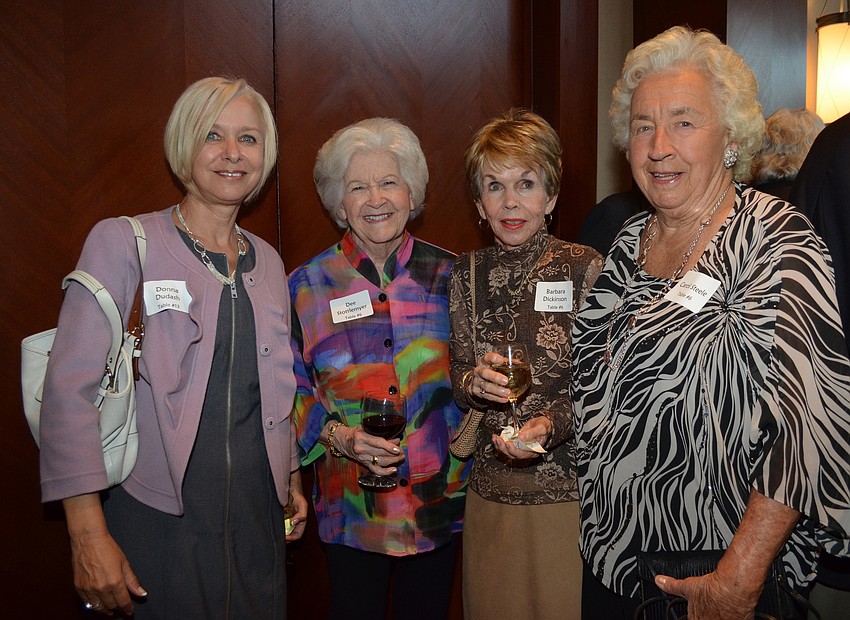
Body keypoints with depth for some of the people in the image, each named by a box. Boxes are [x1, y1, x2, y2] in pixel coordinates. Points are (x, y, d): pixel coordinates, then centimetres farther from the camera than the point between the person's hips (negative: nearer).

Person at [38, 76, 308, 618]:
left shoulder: (266, 261, 10)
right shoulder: (123, 243, -8)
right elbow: (70, 386, -14)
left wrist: (292, 478, 17)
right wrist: (88, 534, -18)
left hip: (255, 513, 5)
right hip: (156, 518, -5)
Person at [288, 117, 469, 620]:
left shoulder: (448, 276, -1)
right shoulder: (308, 286, -3)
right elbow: (291, 390, -2)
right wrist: (337, 436, -16)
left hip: (439, 500, 1)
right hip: (352, 504, -1)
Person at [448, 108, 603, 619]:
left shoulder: (585, 269, -11)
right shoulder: (467, 273, 2)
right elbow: (458, 385, 8)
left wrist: (553, 423, -26)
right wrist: (474, 383, -14)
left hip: (567, 493, -4)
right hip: (489, 491, 4)